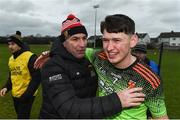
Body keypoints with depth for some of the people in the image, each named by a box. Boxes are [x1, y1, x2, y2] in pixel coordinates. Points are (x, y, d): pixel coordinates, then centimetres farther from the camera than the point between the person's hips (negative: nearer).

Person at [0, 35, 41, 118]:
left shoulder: (30, 57, -18)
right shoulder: (11, 59, 7)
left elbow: (36, 78, -18)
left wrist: (26, 95, -19)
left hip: (26, 96, -7)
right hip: (15, 95, 8)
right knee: (20, 116, 23)